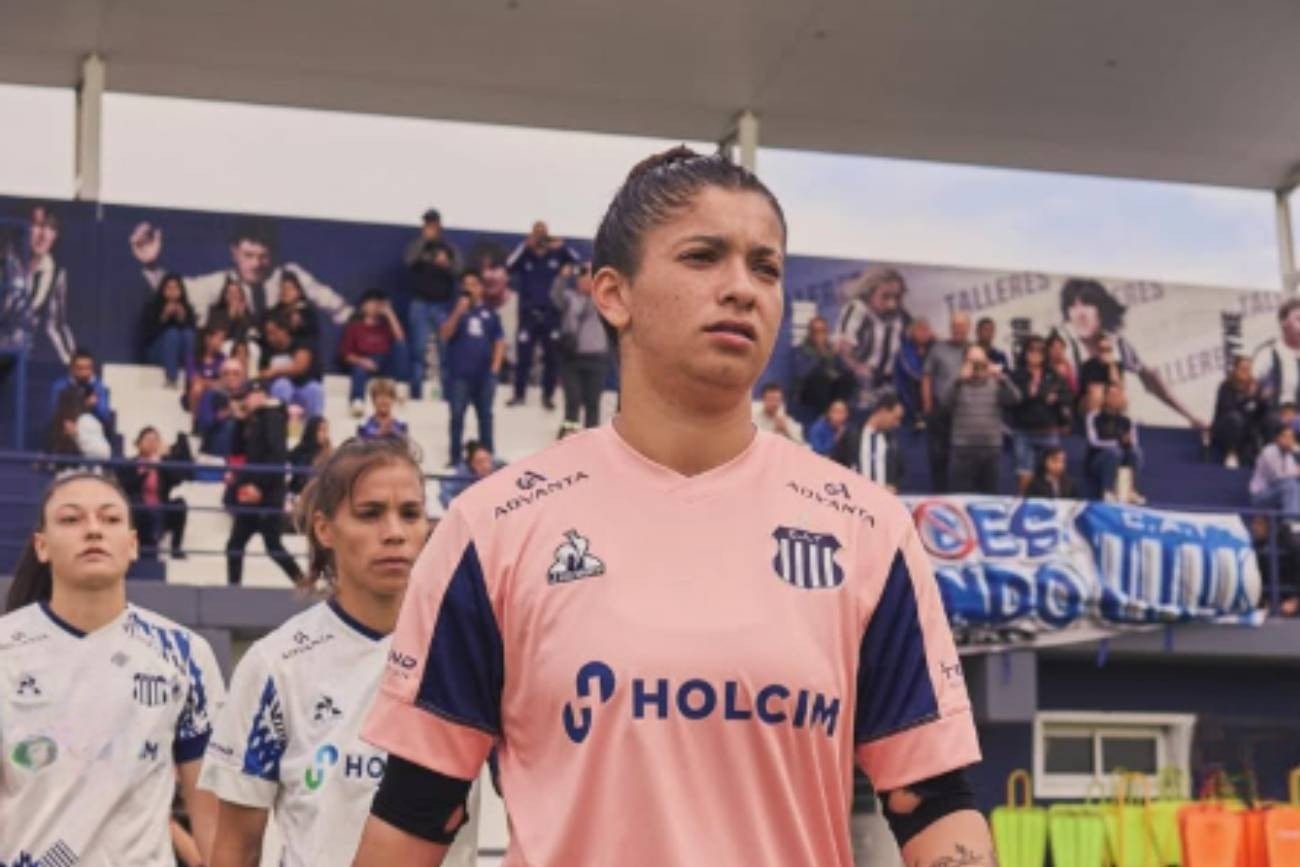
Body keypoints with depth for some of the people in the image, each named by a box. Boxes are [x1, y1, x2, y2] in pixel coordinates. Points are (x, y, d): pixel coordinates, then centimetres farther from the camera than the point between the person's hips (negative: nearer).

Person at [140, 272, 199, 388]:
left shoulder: (186, 308, 6)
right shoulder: (152, 306, 0)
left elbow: (193, 330, -3)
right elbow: (145, 334, -9)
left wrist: (183, 318, -18)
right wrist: (163, 318, -19)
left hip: (180, 353, 2)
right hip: (157, 352, -2)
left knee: (188, 334, -27)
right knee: (172, 332, -31)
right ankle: (171, 378, -44)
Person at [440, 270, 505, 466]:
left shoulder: (489, 313, 7)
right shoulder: (456, 310, 2)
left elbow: (499, 341, 9)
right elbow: (444, 335, -10)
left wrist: (495, 366, -1)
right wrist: (458, 312, -20)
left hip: (485, 374, 2)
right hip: (460, 374, -2)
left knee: (485, 416, 9)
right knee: (457, 416, -2)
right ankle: (455, 458, 4)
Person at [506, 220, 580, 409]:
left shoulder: (557, 254, 2)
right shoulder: (524, 254, 0)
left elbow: (577, 261, -8)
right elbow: (510, 267, -16)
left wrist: (562, 247, -24)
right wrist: (526, 246, -22)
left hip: (552, 314, 1)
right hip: (528, 313, -1)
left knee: (552, 356, 4)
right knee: (523, 355, 0)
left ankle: (548, 395, 13)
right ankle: (519, 394, 11)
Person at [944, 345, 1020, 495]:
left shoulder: (995, 384, 9)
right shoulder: (959, 385, 4)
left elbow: (1015, 399, -4)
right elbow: (945, 401, -14)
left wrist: (1002, 378, -17)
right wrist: (960, 380, -26)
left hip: (992, 448, 3)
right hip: (964, 448, -3)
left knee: (990, 493, 9)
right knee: (962, 494, -4)